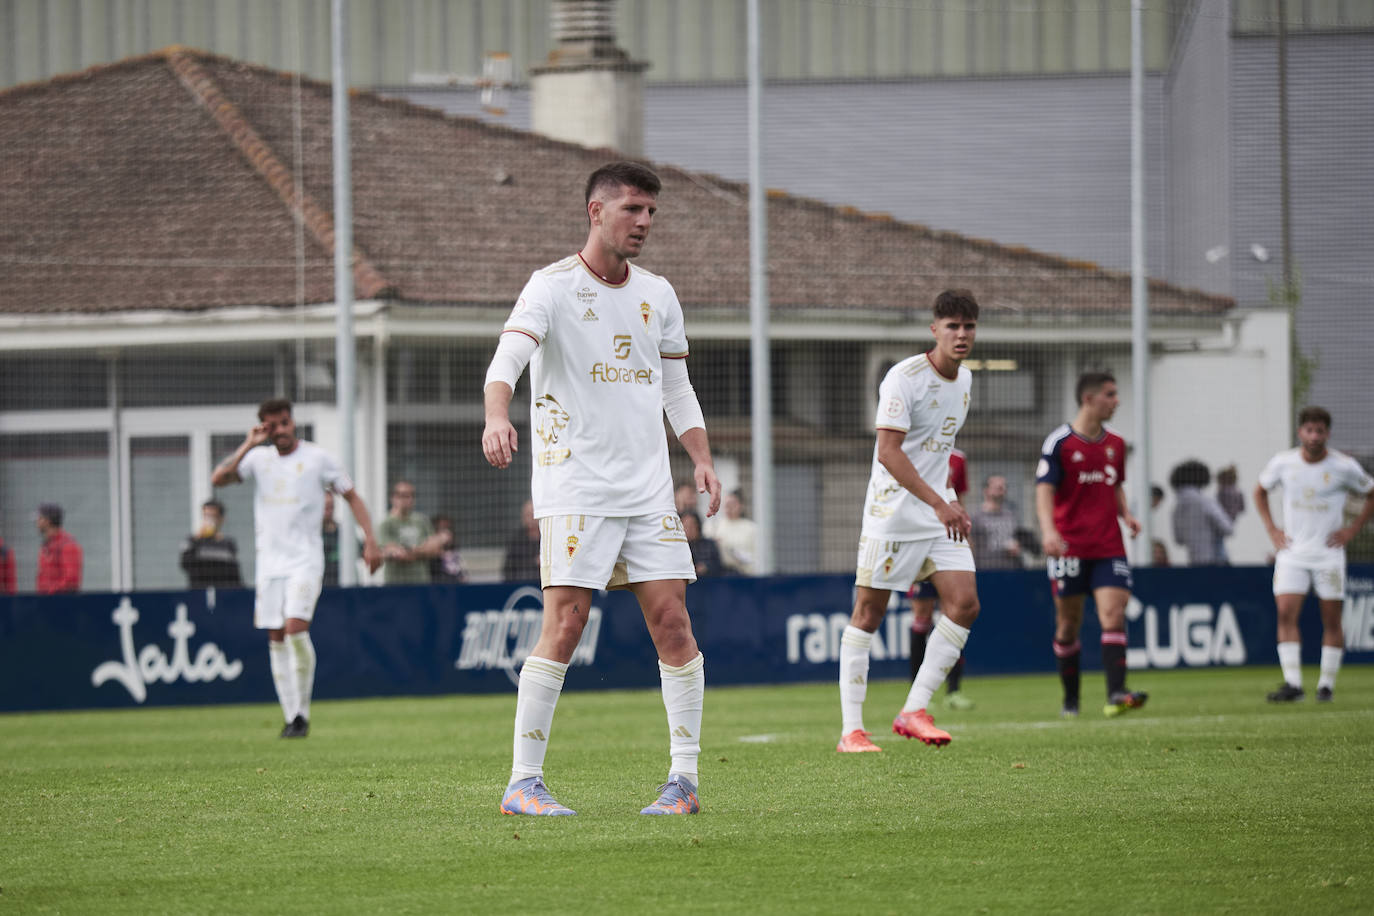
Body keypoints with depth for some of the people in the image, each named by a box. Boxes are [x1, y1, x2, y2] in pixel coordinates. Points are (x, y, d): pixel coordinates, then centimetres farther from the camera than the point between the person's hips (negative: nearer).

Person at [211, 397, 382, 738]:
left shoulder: (317, 457, -1)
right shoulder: (258, 458, 7)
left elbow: (352, 496, 5)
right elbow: (218, 479, -6)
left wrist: (370, 540, -3)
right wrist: (248, 445, -13)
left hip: (305, 559, -4)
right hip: (269, 560, 4)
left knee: (296, 627, -20)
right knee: (276, 639, 2)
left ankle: (303, 712, -10)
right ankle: (291, 716, 9)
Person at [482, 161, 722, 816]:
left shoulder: (657, 295, 14)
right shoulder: (552, 287, -5)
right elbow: (508, 356, -21)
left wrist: (702, 460, 6)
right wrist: (496, 418, -40)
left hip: (648, 487, 5)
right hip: (574, 485, -5)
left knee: (672, 620, -2)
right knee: (564, 625, -11)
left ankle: (685, 779, 4)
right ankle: (523, 782, -6)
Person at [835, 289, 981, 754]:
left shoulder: (964, 379, 10)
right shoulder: (904, 378, -16)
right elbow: (888, 451, -24)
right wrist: (938, 503, -30)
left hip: (939, 509, 7)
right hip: (892, 509, -7)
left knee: (964, 603, -7)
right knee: (868, 612, -3)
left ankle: (914, 711, -1)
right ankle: (850, 728, 1)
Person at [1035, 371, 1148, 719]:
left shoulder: (1115, 444, 12)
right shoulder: (1059, 442, -5)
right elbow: (1044, 490, -10)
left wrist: (1126, 514, 5)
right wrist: (1048, 531, -26)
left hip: (1108, 546, 4)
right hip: (1069, 547, -4)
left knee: (1113, 614, -13)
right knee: (1068, 624, 3)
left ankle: (1116, 694, -22)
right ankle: (1070, 699, 17)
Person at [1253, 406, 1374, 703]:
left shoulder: (1344, 466, -7)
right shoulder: (1283, 462, -2)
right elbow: (1260, 491, 17)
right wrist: (1271, 529, 6)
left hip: (1329, 553, -1)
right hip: (1292, 553, 1)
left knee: (1331, 620, 0)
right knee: (1286, 613, -13)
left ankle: (1326, 685, 10)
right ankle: (1292, 684, -14)